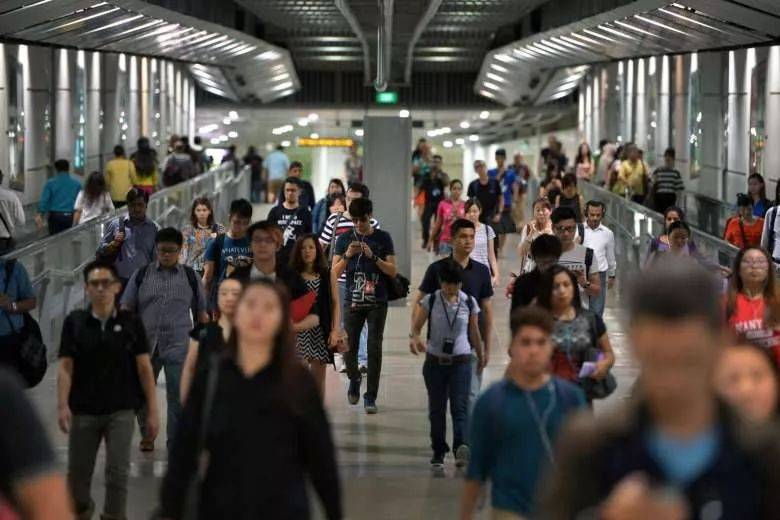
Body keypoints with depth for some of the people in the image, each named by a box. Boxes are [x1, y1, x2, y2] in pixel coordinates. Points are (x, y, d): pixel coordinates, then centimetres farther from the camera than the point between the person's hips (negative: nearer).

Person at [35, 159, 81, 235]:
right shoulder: (76, 183, 3)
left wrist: (39, 215, -13)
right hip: (70, 217, 0)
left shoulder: (50, 183, 1)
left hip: (55, 216, 0)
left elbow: (44, 200, -8)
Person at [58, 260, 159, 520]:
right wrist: (62, 405, -14)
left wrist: (152, 411, -2)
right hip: (83, 411, 1)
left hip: (121, 411, -1)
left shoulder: (131, 322, 0)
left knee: (117, 473, -5)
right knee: (77, 474, 11)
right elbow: (65, 367, -2)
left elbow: (144, 368, 1)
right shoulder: (74, 322, 1)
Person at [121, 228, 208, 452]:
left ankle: (175, 442, 2)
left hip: (178, 347, -2)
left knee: (178, 396, -6)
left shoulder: (189, 277, 6)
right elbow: (126, 308, 7)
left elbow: (201, 312, 12)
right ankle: (147, 433, 33)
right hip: (145, 345, 2)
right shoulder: (142, 275, 6)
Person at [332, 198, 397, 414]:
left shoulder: (383, 238, 3)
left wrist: (373, 256, -14)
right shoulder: (344, 239, 6)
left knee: (374, 348, -5)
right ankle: (354, 380, 29)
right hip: (353, 302, 1)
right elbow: (334, 273, 3)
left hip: (377, 303, -1)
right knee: (349, 347, -1)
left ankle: (370, 397, 2)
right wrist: (347, 256, -14)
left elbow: (393, 271, -1)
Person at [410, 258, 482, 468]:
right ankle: (438, 452, 16)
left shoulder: (469, 303, -1)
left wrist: (480, 355, 21)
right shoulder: (430, 301, -3)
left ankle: (462, 447, -26)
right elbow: (416, 326, -1)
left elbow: (474, 332, 11)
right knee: (436, 409, 8)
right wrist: (415, 339, -23)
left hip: (461, 362, -1)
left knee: (459, 407, -13)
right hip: (435, 361, 1)